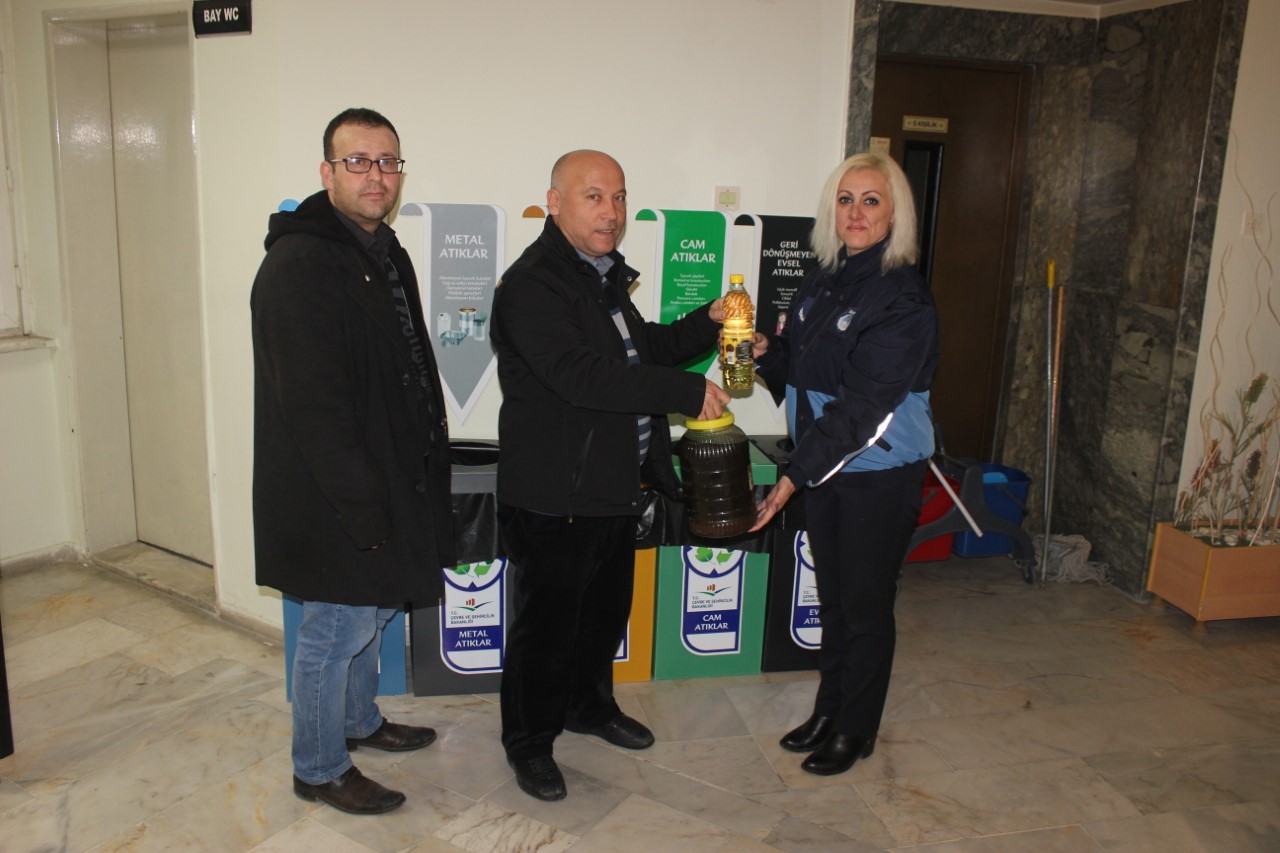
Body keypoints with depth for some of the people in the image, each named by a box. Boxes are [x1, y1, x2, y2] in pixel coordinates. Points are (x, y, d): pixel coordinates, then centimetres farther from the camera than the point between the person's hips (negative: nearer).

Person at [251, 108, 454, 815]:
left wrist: (426, 457, 15)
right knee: (336, 628, 6)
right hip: (332, 496, -9)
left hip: (385, 481, 10)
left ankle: (358, 720, 45)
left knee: (373, 608, 24)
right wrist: (364, 507, -24)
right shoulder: (299, 265, -22)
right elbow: (313, 405, -26)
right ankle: (318, 769, 26)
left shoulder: (386, 253, 10)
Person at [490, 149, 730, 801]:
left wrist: (708, 322, 7)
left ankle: (589, 704, 46)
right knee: (547, 621, 6)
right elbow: (583, 376, -30)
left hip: (613, 488, 9)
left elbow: (644, 351, 24)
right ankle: (529, 741, 26)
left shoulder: (606, 278, 13)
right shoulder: (532, 285, -19)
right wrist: (688, 391, -26)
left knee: (607, 607, 23)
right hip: (553, 496, -9)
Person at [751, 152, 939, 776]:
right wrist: (766, 350, -9)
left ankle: (856, 730, 26)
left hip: (881, 473, -6)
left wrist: (795, 475, -26)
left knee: (866, 604, 8)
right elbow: (797, 370, 13)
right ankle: (828, 709, 35)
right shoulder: (820, 281, 5)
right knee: (832, 596, 18)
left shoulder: (902, 298, -18)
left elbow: (861, 405, -24)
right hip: (824, 467, 7)